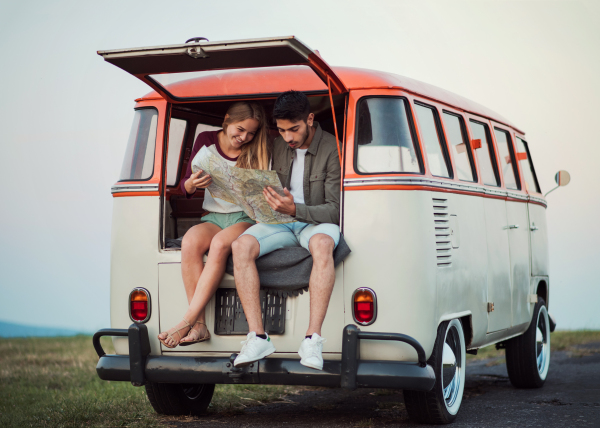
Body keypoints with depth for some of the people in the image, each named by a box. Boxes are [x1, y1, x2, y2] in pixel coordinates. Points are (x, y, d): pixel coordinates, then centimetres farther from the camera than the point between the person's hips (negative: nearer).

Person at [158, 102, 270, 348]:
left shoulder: (257, 152, 2)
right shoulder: (206, 141, 5)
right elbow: (185, 186, 5)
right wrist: (192, 184, -18)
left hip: (246, 218, -2)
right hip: (213, 218, 2)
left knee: (220, 244, -36)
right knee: (190, 242, -33)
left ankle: (187, 321, -35)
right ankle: (199, 325, -36)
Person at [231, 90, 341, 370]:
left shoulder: (332, 150, -12)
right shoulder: (278, 146, 6)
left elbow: (336, 210, -15)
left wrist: (295, 209, -27)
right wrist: (270, 203, 1)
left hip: (318, 221, -5)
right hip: (281, 221, 5)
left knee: (322, 244, -42)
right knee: (241, 246, -26)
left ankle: (313, 339, -43)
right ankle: (258, 337, -31)